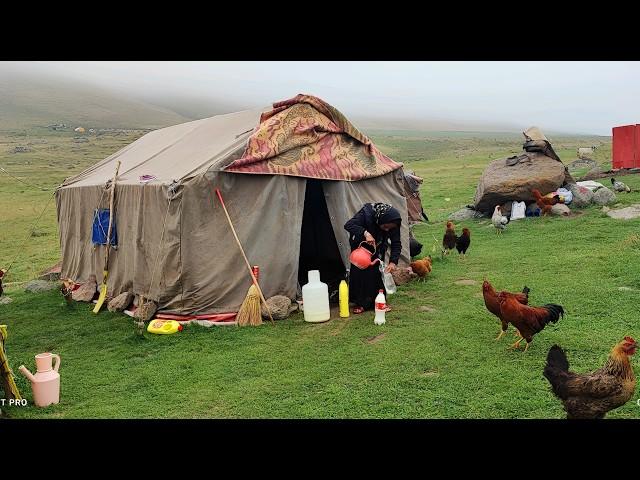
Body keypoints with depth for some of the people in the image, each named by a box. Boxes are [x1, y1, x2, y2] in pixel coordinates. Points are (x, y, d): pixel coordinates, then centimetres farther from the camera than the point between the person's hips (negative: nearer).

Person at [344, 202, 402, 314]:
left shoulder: (393, 224, -27)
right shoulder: (366, 213, -38)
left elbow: (396, 244, -21)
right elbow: (348, 225, -41)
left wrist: (393, 262, -35)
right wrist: (365, 233, -53)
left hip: (377, 246, 2)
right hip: (360, 244, -2)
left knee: (377, 270, -3)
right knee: (359, 270, -5)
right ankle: (361, 303, 4)